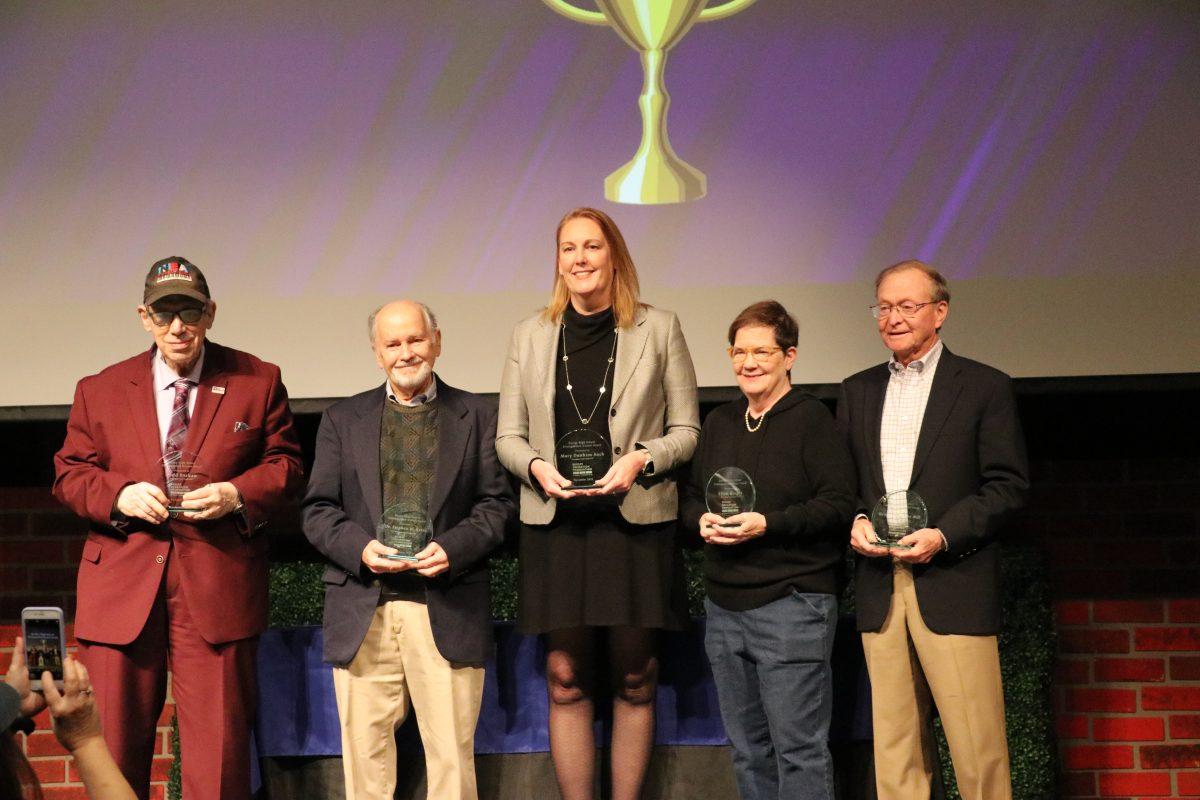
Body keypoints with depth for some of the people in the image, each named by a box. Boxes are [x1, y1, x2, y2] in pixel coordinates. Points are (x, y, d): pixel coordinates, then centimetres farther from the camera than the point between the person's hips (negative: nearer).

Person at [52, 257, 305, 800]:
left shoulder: (257, 381, 6)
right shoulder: (100, 390, 10)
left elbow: (285, 465, 7)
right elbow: (69, 473, 11)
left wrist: (237, 494, -12)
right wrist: (119, 495, -9)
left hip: (217, 586, -1)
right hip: (121, 586, 2)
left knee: (220, 746, 1)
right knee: (113, 744, 5)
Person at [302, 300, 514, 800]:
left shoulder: (475, 416, 11)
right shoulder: (342, 420, 14)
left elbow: (497, 503, 6)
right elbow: (318, 510, 9)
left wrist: (452, 548, -12)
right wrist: (361, 548, -11)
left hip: (447, 610, -1)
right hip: (364, 612, 1)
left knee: (452, 752, 0)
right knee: (366, 750, 3)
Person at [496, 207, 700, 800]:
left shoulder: (659, 329, 4)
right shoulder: (530, 336, 9)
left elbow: (685, 429, 4)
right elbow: (508, 436, 9)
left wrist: (641, 459, -14)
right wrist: (537, 467, -11)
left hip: (636, 522, -1)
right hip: (556, 526, 1)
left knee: (634, 679, 5)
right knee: (566, 680, 1)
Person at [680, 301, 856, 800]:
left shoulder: (811, 418, -6)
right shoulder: (719, 422, 15)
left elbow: (839, 504, -12)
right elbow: (691, 495, 21)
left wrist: (767, 524, -20)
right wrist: (701, 520, -2)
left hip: (791, 604, -7)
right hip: (725, 605, 7)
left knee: (798, 748, -6)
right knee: (747, 749, 13)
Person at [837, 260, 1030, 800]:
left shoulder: (985, 387, 3)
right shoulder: (857, 391, 17)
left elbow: (1009, 485, -2)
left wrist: (942, 535, -13)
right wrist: (854, 523, -2)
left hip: (953, 587, -4)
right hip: (880, 590, 4)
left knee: (977, 746, -5)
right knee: (894, 744, 5)